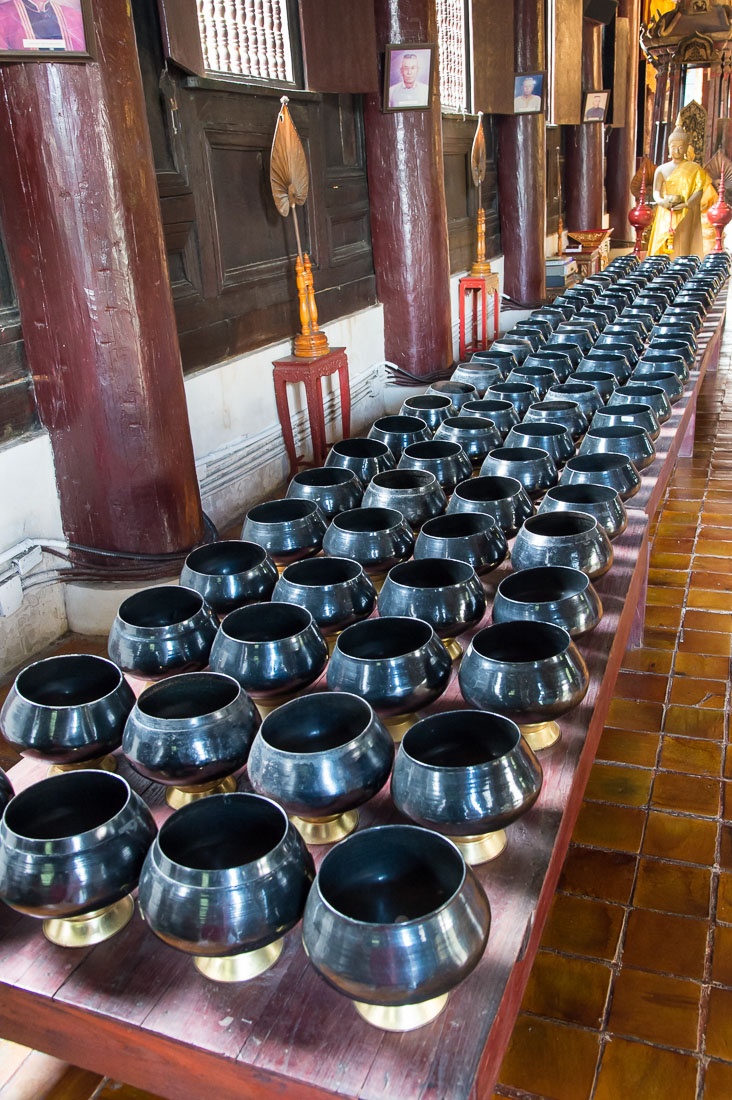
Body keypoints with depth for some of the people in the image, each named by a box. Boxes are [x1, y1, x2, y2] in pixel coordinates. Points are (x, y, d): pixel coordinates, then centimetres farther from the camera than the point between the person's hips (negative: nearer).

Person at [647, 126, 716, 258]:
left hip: (687, 216, -2)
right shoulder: (661, 170, 14)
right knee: (664, 248, -7)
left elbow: (699, 191, -2)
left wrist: (686, 205, -20)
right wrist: (662, 202, -19)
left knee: (684, 248, -10)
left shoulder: (695, 169, 8)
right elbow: (656, 192, 4)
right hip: (665, 216, 2)